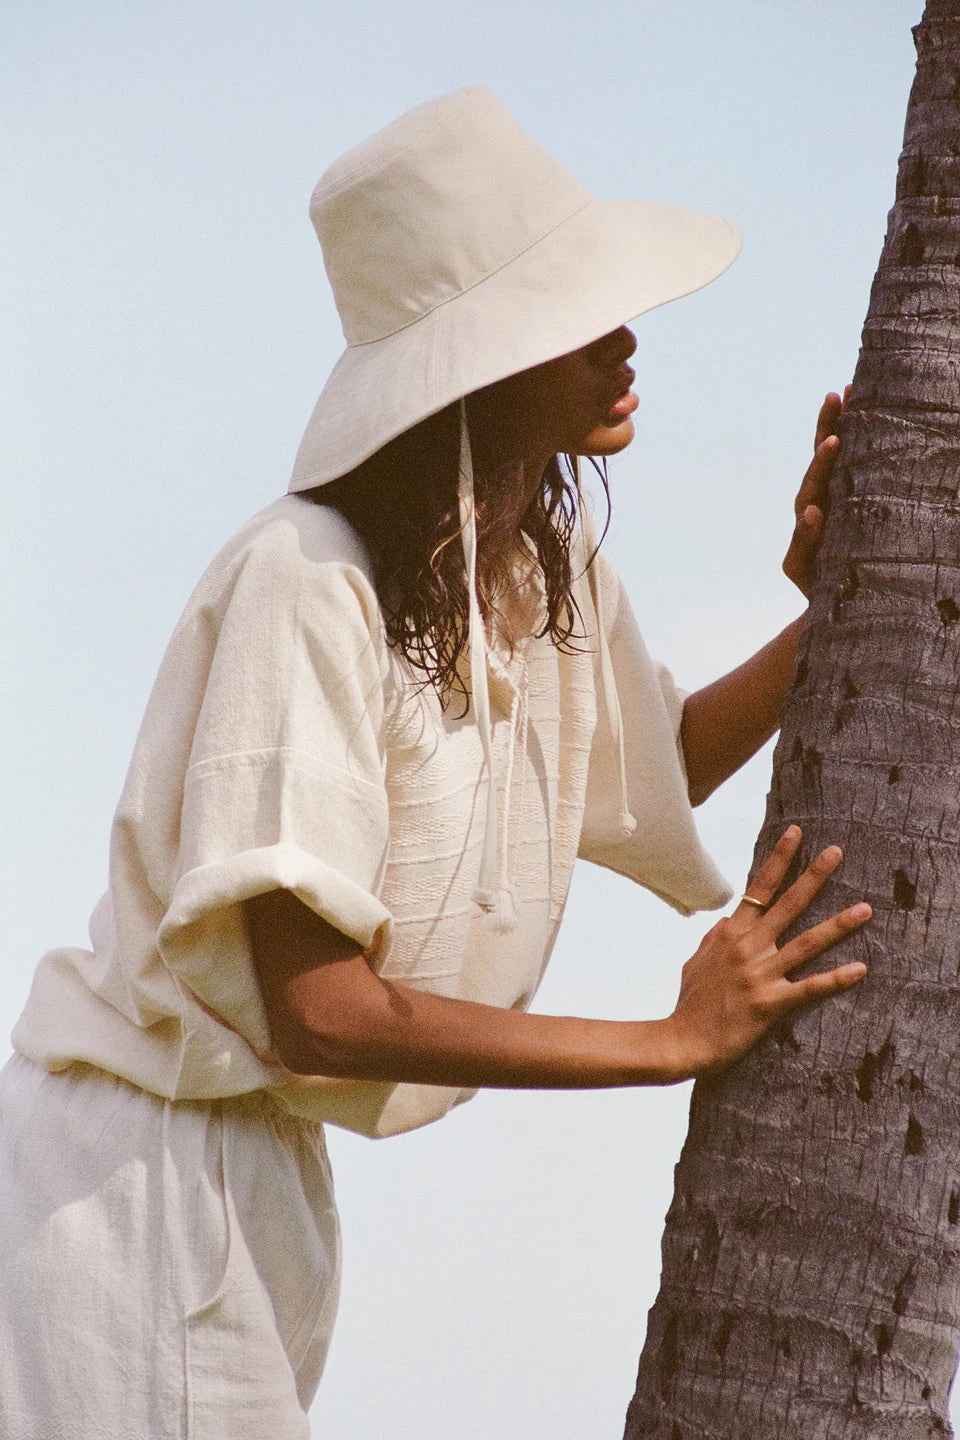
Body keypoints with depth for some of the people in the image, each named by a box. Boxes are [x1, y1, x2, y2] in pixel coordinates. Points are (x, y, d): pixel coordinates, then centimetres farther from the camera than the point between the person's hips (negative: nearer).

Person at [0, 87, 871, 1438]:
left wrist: (819, 621, 6)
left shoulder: (556, 562, 3)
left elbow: (648, 775, 24)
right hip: (133, 1159, -9)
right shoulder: (305, 582, -24)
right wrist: (678, 1038, -19)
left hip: (272, 1169, 9)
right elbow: (318, 1011, -27)